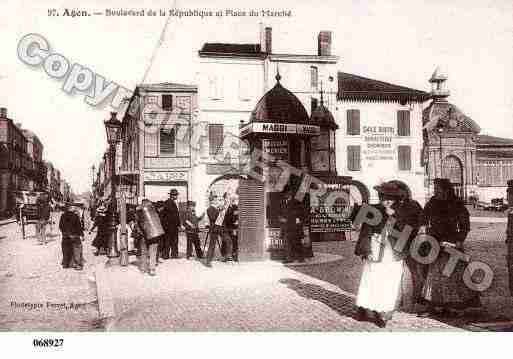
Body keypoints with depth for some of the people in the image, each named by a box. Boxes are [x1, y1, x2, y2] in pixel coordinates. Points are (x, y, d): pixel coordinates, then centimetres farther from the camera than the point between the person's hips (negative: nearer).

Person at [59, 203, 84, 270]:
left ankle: (66, 264, 23)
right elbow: (79, 226, -11)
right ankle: (77, 264, 2)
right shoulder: (75, 216, -15)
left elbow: (60, 226, 6)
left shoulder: (63, 216, -3)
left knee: (66, 251, 15)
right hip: (74, 236, -4)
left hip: (65, 237, 4)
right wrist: (82, 234, -1)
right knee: (76, 251, 3)